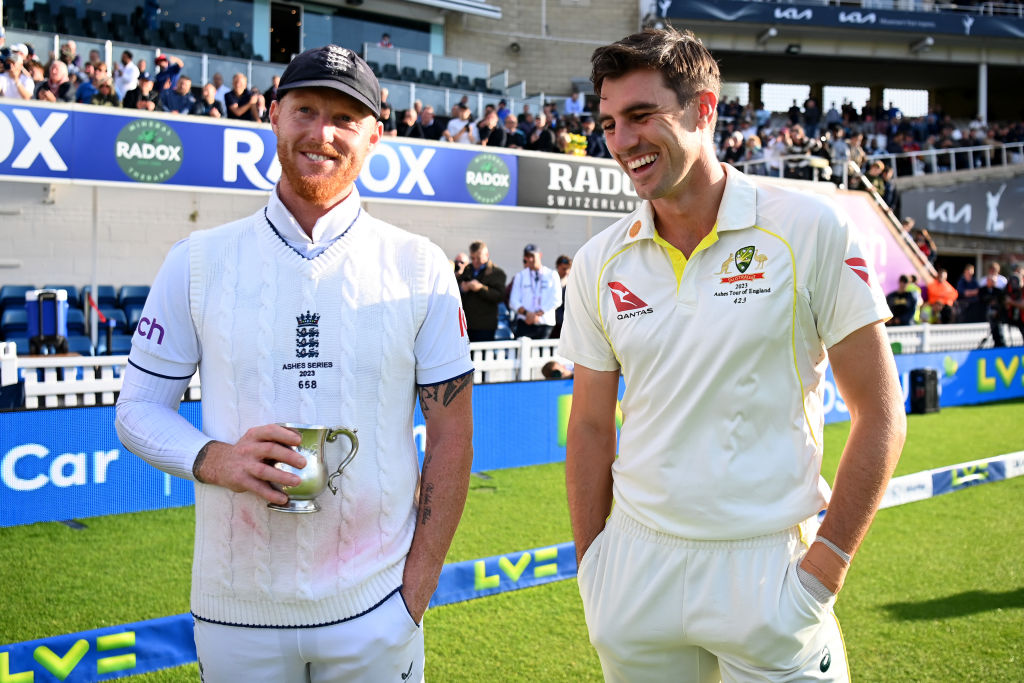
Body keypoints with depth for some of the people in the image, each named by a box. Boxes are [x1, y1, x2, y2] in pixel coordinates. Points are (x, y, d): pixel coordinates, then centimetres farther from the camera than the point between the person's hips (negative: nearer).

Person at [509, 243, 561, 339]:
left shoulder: (552, 275, 10)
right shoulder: (520, 276, 14)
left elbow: (556, 300, 0)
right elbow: (513, 302, 7)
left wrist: (539, 314, -11)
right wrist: (526, 313, -13)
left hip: (545, 324, -1)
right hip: (524, 323, 1)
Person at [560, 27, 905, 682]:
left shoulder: (810, 230, -9)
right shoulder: (599, 265, 2)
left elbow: (880, 412, -6)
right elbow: (591, 427, 9)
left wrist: (826, 565, -11)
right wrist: (590, 564, 4)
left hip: (767, 565, -3)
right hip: (638, 563, 3)